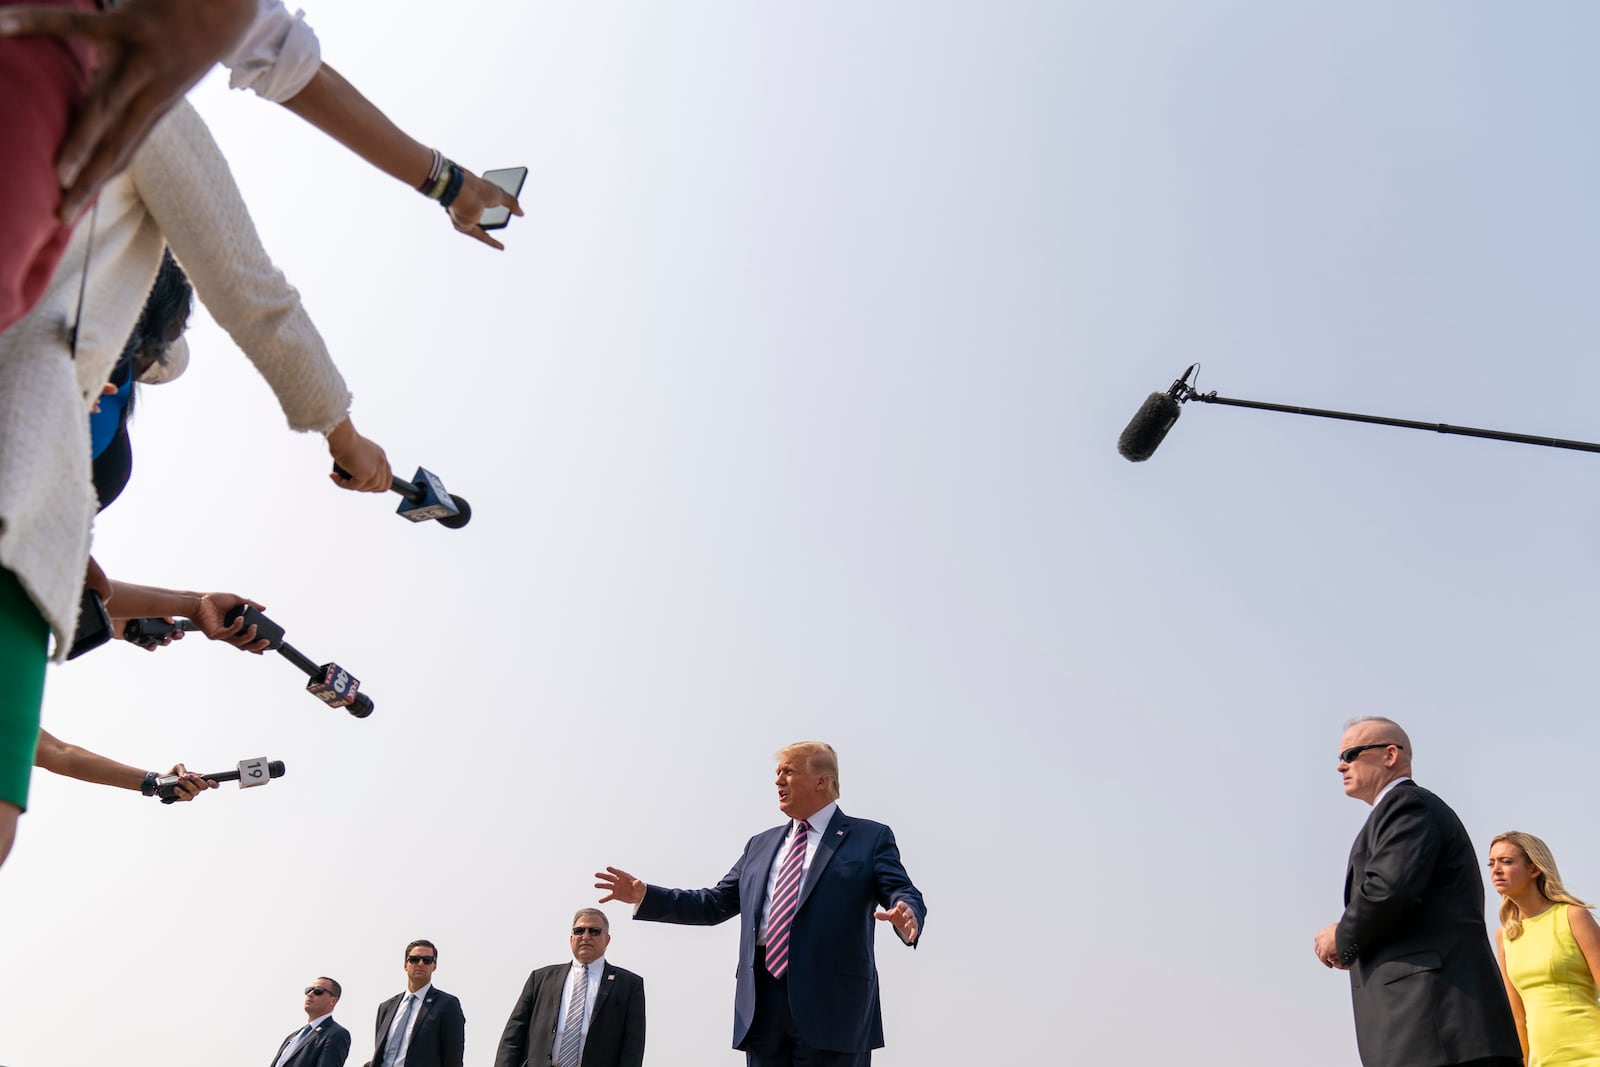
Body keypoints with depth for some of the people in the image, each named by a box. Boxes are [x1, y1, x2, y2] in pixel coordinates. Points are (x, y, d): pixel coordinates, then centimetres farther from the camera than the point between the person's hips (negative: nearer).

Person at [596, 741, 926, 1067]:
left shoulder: (871, 838, 4)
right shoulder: (761, 844, 20)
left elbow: (904, 895, -7)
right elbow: (716, 903, 21)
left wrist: (907, 917, -31)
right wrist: (645, 896, 12)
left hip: (832, 1003, -5)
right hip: (762, 1004, 5)